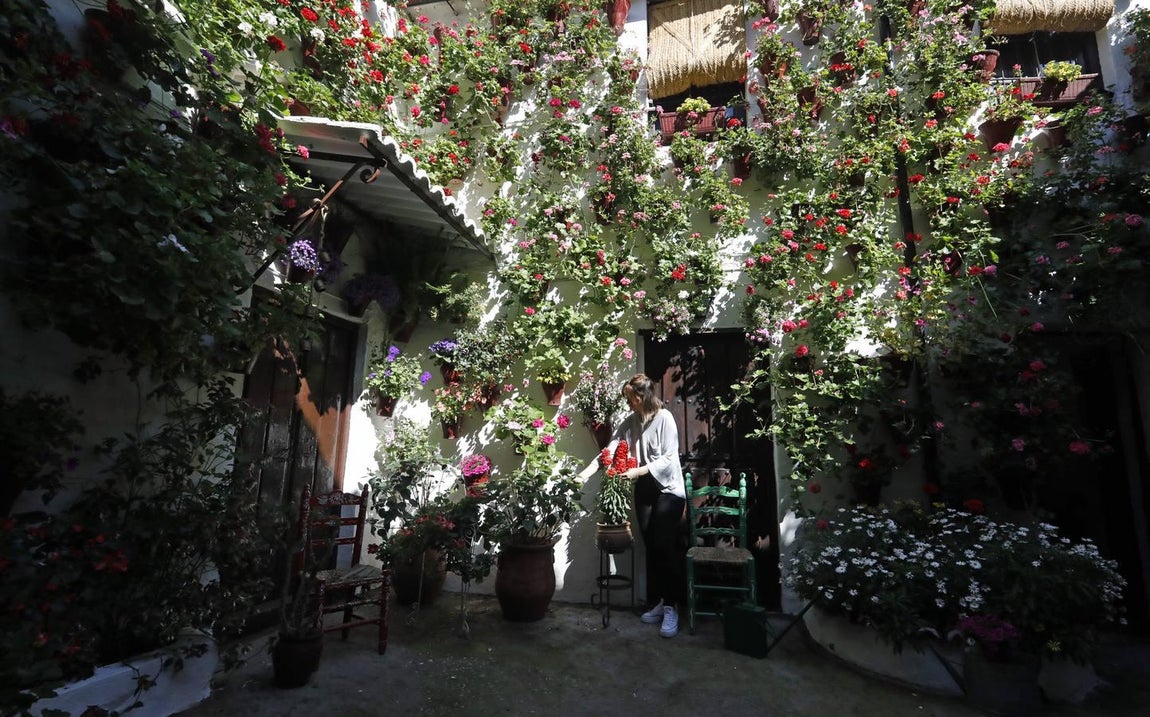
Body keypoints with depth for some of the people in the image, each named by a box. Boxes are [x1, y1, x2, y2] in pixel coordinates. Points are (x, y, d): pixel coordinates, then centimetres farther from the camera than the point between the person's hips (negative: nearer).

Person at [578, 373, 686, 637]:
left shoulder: (665, 418, -13)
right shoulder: (630, 422, 3)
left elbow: (669, 458, -17)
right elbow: (609, 451, -2)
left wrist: (638, 471, -23)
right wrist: (584, 474, -11)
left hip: (668, 489, -6)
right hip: (644, 490, 6)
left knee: (664, 547, -7)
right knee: (651, 548, 9)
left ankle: (671, 607, 5)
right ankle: (659, 603, 21)